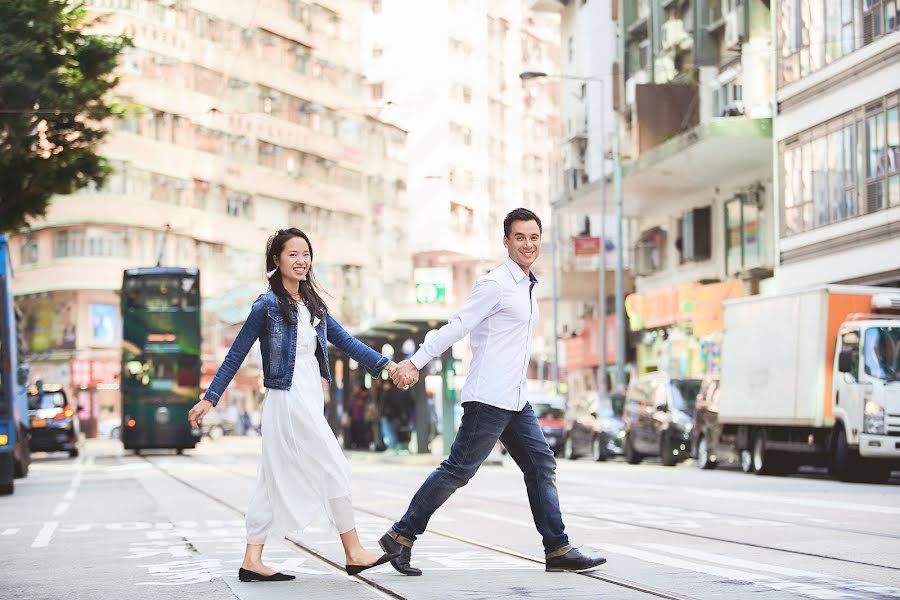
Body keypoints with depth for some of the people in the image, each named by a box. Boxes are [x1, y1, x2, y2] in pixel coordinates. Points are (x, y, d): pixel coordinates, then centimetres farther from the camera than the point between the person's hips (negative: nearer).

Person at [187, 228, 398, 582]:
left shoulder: (312, 306, 13)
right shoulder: (267, 306, -8)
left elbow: (345, 341, 12)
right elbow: (235, 356, -5)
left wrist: (384, 364, 1)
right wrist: (209, 399, -6)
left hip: (310, 401, 8)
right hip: (290, 402, -8)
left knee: (278, 481, 8)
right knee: (334, 472, -4)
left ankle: (252, 562, 12)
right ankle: (354, 554, 4)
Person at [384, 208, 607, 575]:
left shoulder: (527, 287, 17)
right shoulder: (495, 284, -10)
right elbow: (456, 327, -15)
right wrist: (415, 363, -19)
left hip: (516, 400, 9)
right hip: (489, 397, -9)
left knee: (541, 465, 6)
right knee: (459, 469, -7)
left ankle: (558, 550, 7)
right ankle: (400, 537, 1)